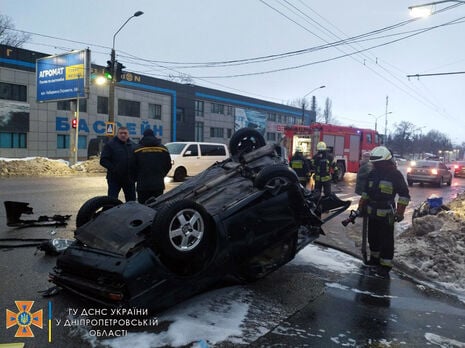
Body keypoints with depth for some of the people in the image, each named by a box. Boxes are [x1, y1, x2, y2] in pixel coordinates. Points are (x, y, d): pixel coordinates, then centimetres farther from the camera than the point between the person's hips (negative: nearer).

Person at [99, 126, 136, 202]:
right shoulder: (110, 145, -1)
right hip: (115, 178, -4)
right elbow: (103, 160, -7)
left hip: (129, 179, 4)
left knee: (131, 200, 12)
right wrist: (113, 168, -20)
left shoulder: (133, 145, 11)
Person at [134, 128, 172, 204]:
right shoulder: (163, 149, 6)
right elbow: (168, 166, 10)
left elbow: (134, 167, 1)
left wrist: (137, 178, 18)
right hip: (158, 184, 2)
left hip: (143, 184, -2)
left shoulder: (137, 149, -1)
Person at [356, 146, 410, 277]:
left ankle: (385, 265, 5)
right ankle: (374, 258, 33)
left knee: (386, 240, -2)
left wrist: (400, 212, -13)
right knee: (373, 237, 17)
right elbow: (365, 192, 20)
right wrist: (361, 207, 17)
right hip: (372, 212, 7)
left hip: (386, 214, -7)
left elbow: (404, 195, -8)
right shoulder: (372, 173, 10)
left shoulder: (395, 174, -9)